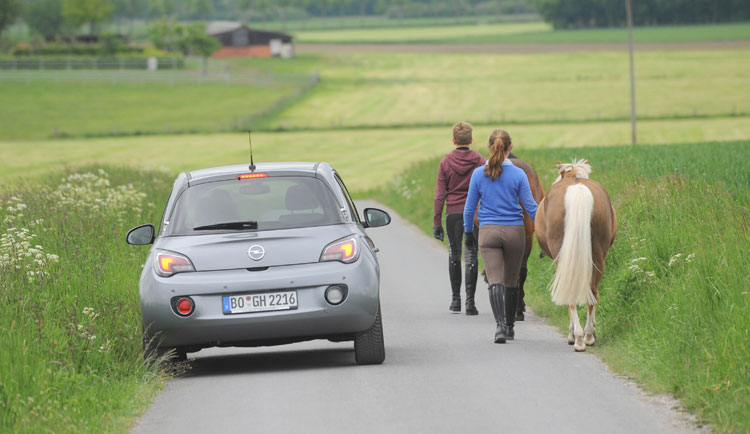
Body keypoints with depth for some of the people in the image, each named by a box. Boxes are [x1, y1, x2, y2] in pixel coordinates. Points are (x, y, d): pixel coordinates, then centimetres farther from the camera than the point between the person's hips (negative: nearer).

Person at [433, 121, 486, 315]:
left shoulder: (445, 163, -2)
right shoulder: (480, 161, -3)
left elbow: (439, 195, -1)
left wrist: (437, 222, 3)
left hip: (453, 213, 1)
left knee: (454, 254, 15)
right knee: (471, 255, 1)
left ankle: (455, 299, 20)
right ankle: (470, 301, -5)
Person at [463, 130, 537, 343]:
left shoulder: (478, 174, -2)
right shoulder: (518, 174, -5)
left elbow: (470, 207, 5)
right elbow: (531, 207, -3)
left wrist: (468, 232, 19)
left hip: (488, 232, -1)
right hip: (514, 231, 1)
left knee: (495, 281, -6)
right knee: (511, 281, 15)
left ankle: (500, 324, -25)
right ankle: (509, 326, 26)